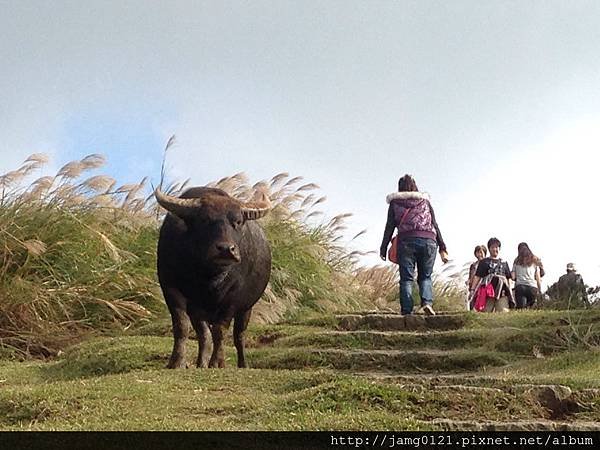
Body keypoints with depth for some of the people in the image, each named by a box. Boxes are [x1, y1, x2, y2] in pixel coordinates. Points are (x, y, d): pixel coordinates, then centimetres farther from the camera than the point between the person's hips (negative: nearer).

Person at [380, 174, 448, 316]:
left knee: (406, 278, 1)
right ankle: (427, 302, -15)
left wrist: (383, 249, 9)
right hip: (428, 241, 2)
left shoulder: (395, 203, 15)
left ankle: (406, 311, -11)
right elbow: (435, 225, 14)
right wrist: (442, 248, 13)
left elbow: (389, 227, 7)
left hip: (406, 241, -2)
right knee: (425, 276, 11)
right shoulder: (425, 201, 20)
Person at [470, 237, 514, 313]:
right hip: (487, 291, -2)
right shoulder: (484, 262, 13)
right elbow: (477, 276, 6)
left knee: (504, 312, -12)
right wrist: (472, 289, -5)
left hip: (502, 292, 2)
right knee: (486, 312, -8)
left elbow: (508, 278, 22)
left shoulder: (504, 263, 21)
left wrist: (509, 292, 14)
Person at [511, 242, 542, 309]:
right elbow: (538, 278, 11)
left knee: (521, 309, -7)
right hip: (532, 287, 0)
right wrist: (540, 289, 19)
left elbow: (513, 277, 10)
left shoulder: (517, 261, 15)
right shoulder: (534, 261, 16)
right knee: (529, 308, 1)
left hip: (519, 286, 0)